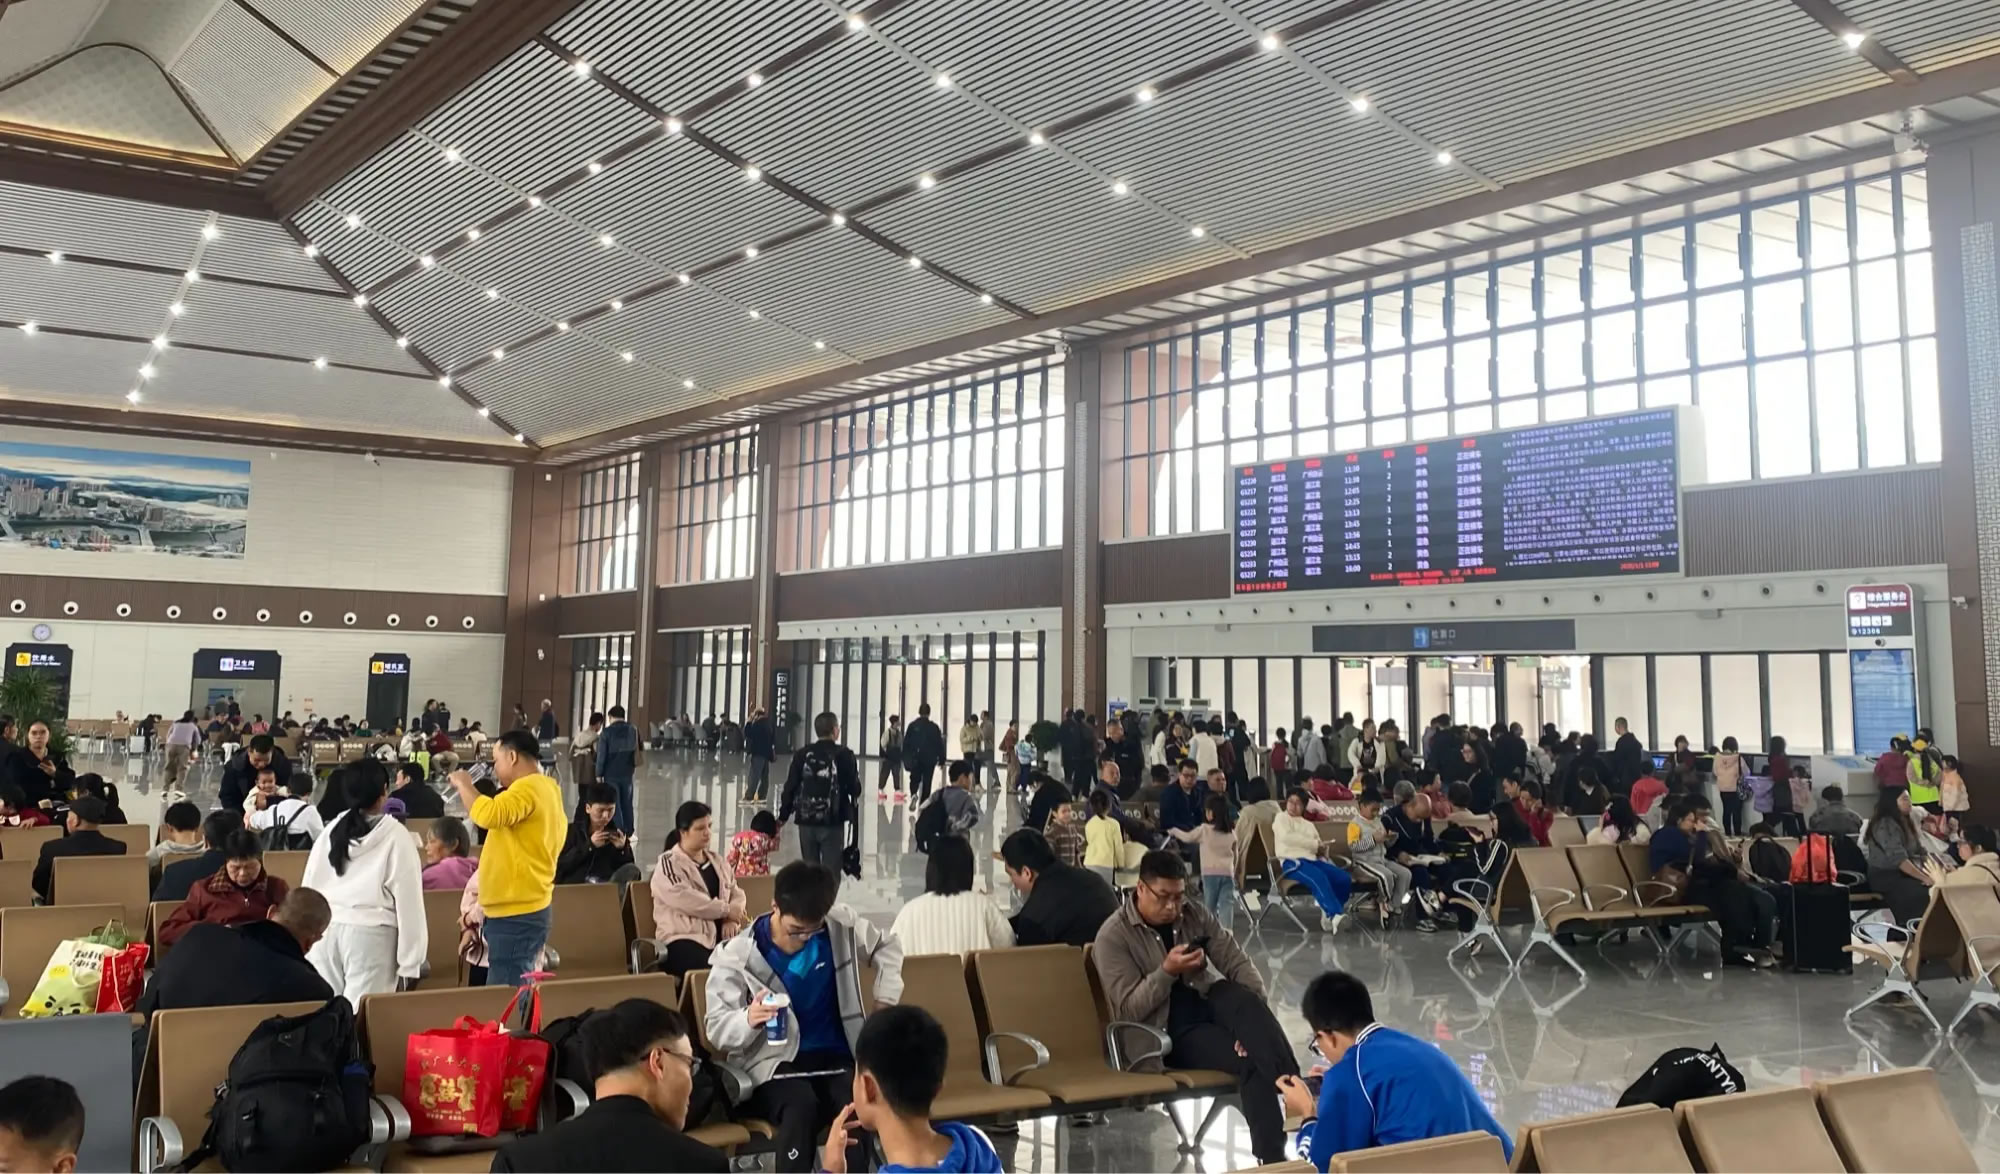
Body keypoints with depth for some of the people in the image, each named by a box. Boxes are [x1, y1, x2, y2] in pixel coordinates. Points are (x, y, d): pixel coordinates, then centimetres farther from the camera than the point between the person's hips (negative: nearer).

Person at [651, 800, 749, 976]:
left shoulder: (716, 861, 22)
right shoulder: (668, 863, 1)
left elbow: (736, 894, 18)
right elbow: (685, 899, -14)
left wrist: (732, 919, -4)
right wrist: (726, 910, -10)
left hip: (721, 935, 6)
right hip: (685, 939, -6)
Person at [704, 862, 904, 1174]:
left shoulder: (842, 925, -1)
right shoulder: (738, 955, -9)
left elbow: (887, 946, 19)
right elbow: (717, 1030, -8)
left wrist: (886, 1001, 5)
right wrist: (748, 1019, -31)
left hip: (836, 1057, 2)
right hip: (774, 1064, -2)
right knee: (801, 1106, -38)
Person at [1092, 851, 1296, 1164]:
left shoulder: (1196, 916, 6)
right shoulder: (1113, 936, -8)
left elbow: (1238, 964, 0)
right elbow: (1129, 1010, -13)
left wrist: (1257, 1014, -19)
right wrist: (1167, 971, -26)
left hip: (1209, 1002, 4)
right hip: (1167, 1030, -4)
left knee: (1245, 1001, -34)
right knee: (1251, 1062, -28)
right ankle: (1272, 1155, -28)